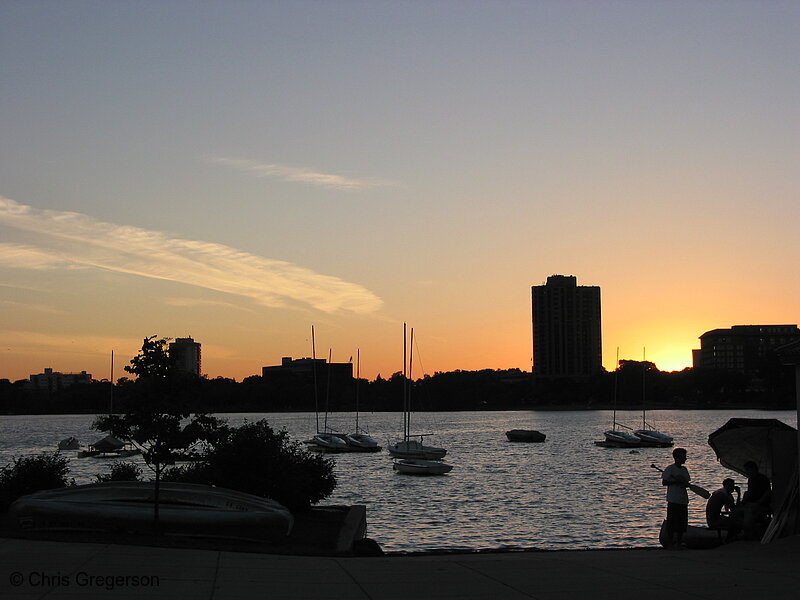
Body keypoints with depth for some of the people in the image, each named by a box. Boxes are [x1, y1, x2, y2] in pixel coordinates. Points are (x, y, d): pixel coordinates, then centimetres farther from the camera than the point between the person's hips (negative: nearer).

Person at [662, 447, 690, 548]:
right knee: (671, 524, -5)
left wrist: (684, 483, -5)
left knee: (682, 523, 7)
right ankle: (670, 543, 1)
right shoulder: (670, 469, -6)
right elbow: (664, 482, -10)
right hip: (673, 500, -7)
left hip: (683, 500, 7)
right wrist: (676, 481, -17)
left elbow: (688, 483, 17)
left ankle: (679, 543, 14)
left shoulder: (684, 469, 14)